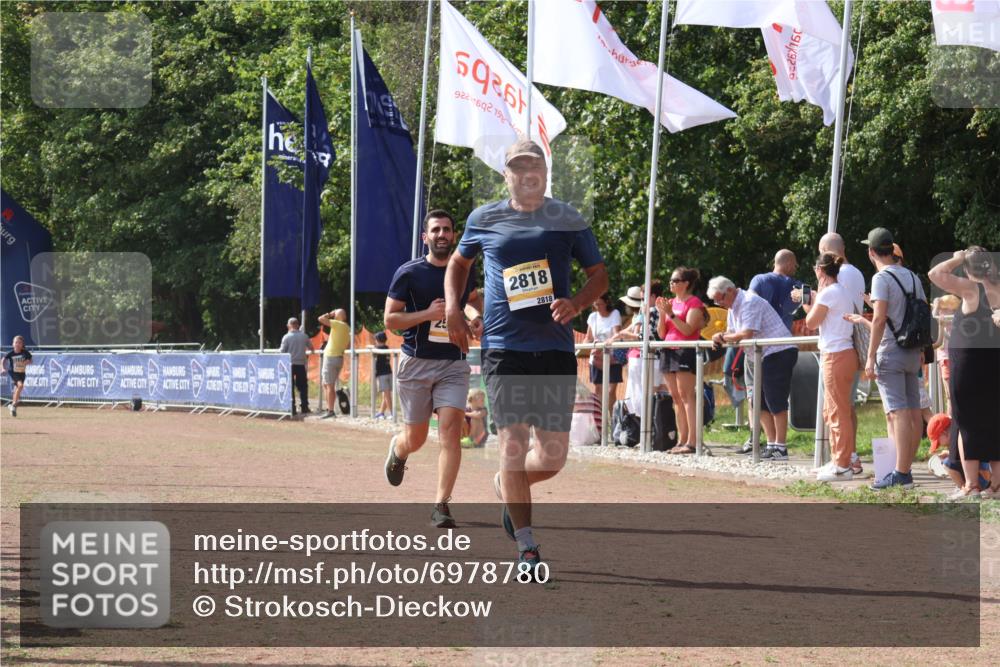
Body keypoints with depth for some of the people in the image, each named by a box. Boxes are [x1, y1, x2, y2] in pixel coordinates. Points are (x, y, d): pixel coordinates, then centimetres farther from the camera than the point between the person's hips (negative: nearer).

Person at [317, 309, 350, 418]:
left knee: (329, 385, -7)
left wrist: (330, 314, 0)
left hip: (331, 357, -9)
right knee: (326, 384, 17)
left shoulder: (338, 324, -12)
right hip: (339, 357, 9)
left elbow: (321, 319, -15)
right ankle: (329, 409, 18)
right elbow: (348, 346, 17)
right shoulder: (347, 329, 12)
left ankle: (330, 411, -9)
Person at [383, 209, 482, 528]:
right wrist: (428, 314, -20)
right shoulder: (409, 272, -6)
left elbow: (474, 297, 28)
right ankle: (397, 448, 46)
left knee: (451, 430, -15)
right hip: (416, 364, -2)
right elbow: (390, 319, -7)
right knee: (415, 439, 7)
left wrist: (479, 319, 6)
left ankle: (441, 505, -13)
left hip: (454, 364, 2)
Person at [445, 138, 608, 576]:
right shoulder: (484, 220, 7)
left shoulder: (569, 220, 6)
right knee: (513, 443, -10)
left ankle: (507, 488, 35)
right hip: (504, 348, -1)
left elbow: (599, 275, 10)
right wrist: (453, 309, 7)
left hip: (556, 349, 1)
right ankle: (526, 547, -3)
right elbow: (458, 263, 23)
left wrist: (577, 303, -10)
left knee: (553, 455, 1)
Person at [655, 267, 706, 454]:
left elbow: (688, 330, -15)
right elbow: (661, 334, 14)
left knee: (686, 395, -12)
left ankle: (692, 441, -16)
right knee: (676, 397, 7)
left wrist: (671, 313, -18)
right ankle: (681, 440, 9)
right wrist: (662, 313, 1)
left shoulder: (694, 303, -4)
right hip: (669, 352, 8)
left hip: (686, 352, -8)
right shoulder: (671, 302, 16)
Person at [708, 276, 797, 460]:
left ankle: (780, 448, -8)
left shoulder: (749, 302, -16)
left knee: (776, 401, -10)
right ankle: (772, 444, 12)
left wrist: (723, 337, -12)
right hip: (763, 357, 10)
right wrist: (722, 338, -8)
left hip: (779, 353, -10)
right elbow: (732, 333, 14)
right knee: (761, 403, 9)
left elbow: (746, 334, -25)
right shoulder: (733, 307, 15)